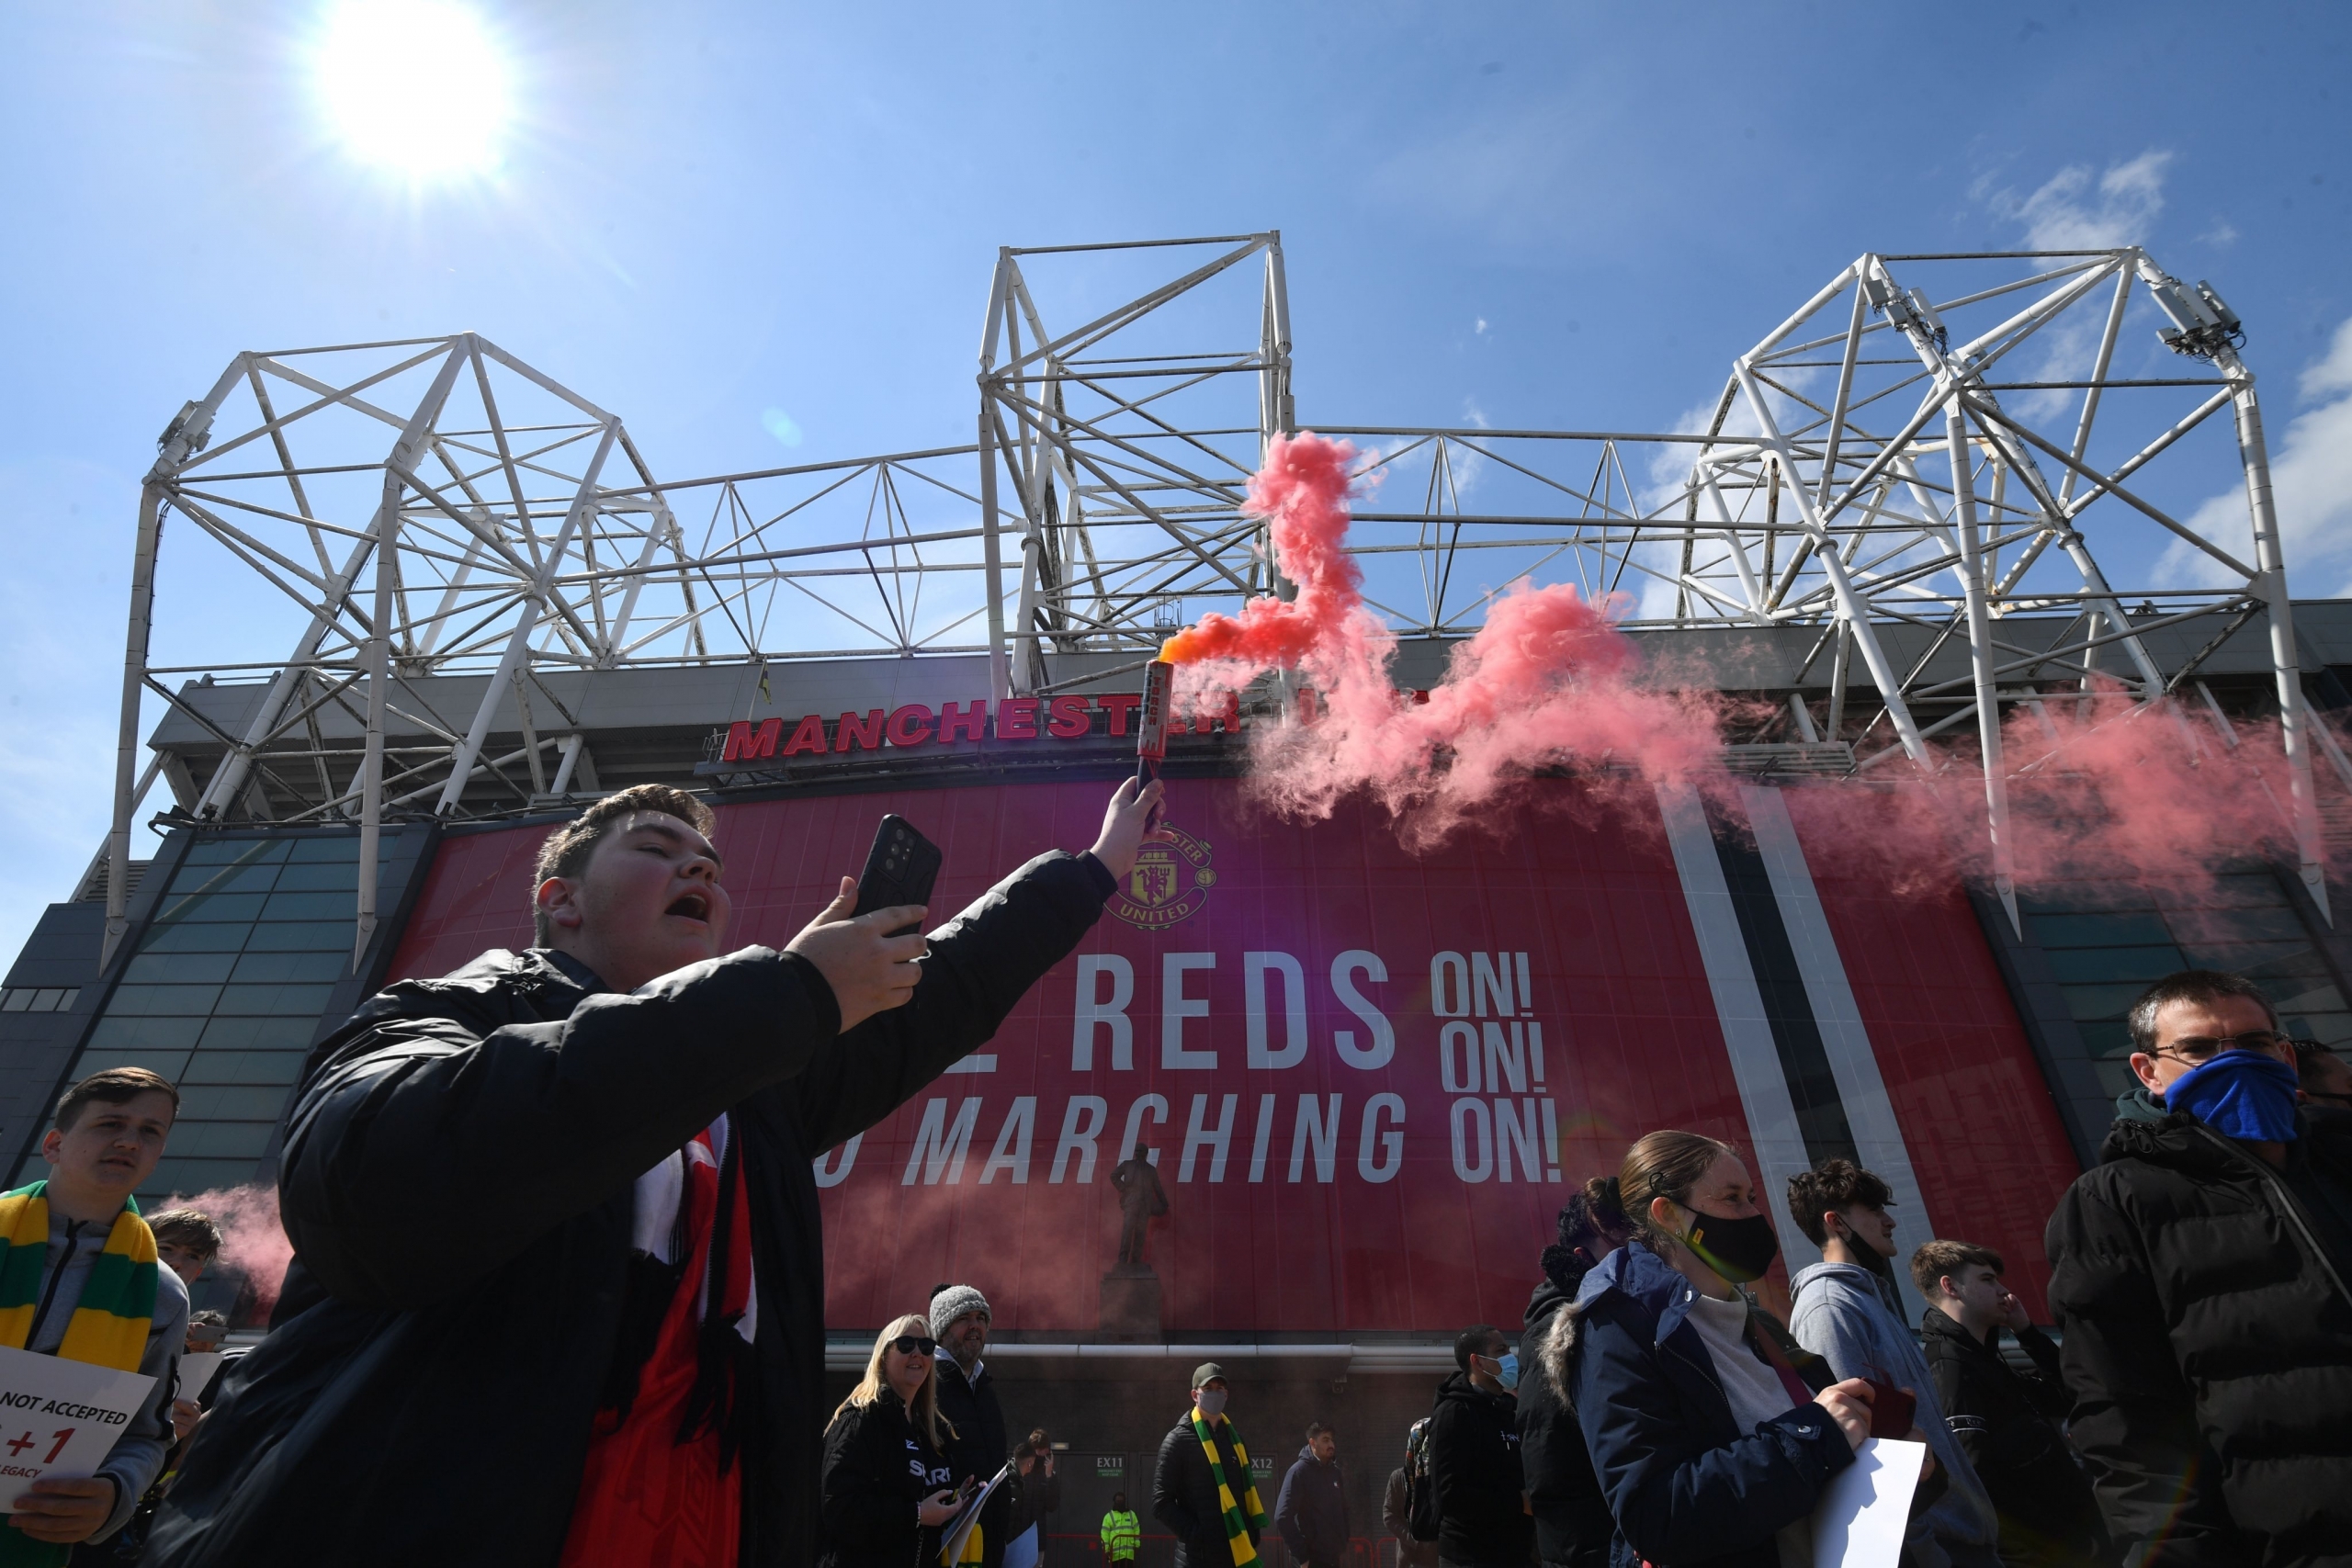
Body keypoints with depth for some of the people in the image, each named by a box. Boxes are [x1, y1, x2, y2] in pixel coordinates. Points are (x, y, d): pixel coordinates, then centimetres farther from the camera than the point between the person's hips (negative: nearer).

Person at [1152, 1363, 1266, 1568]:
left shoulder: (1234, 1438, 14)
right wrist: (1194, 1533, -16)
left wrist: (1252, 1531, 5)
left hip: (1239, 1551, 6)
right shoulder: (1178, 1440, -4)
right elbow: (1161, 1503, -7)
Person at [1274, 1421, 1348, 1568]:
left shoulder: (1334, 1471, 9)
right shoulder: (1300, 1471, -13)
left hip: (1333, 1555, 7)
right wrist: (1302, 1555, -18)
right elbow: (1283, 1517, -18)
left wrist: (1343, 1545, 11)